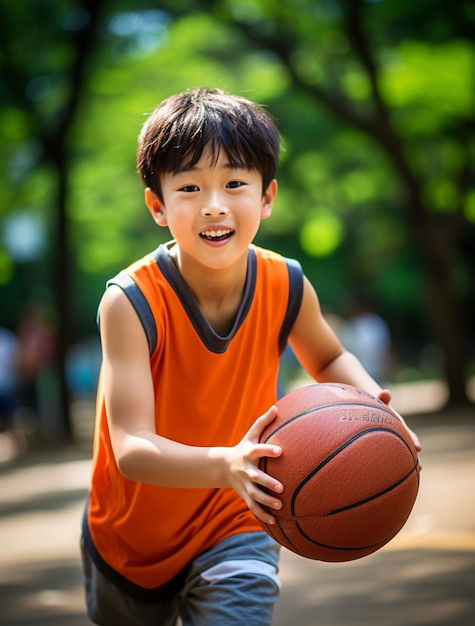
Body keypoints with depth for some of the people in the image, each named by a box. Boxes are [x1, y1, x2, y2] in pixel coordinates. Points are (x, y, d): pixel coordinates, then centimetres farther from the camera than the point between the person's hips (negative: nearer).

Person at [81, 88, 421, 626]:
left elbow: (327, 359, 7)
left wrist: (371, 401, -15)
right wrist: (226, 465, -54)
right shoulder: (131, 302, -28)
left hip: (234, 527, 1)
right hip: (132, 535, 0)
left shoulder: (286, 288, -16)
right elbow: (131, 449, -35)